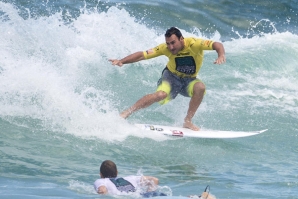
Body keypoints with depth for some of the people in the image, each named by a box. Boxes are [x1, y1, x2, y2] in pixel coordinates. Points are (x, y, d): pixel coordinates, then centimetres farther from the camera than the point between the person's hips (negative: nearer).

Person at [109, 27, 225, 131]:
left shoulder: (194, 44, -27)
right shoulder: (166, 48, -21)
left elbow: (217, 45, -36)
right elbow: (142, 55, -20)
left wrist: (221, 55, -59)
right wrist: (122, 61, -32)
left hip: (189, 80, 1)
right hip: (171, 76, -1)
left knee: (200, 87, -34)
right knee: (161, 94, -32)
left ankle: (187, 121, -19)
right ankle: (126, 113, -21)